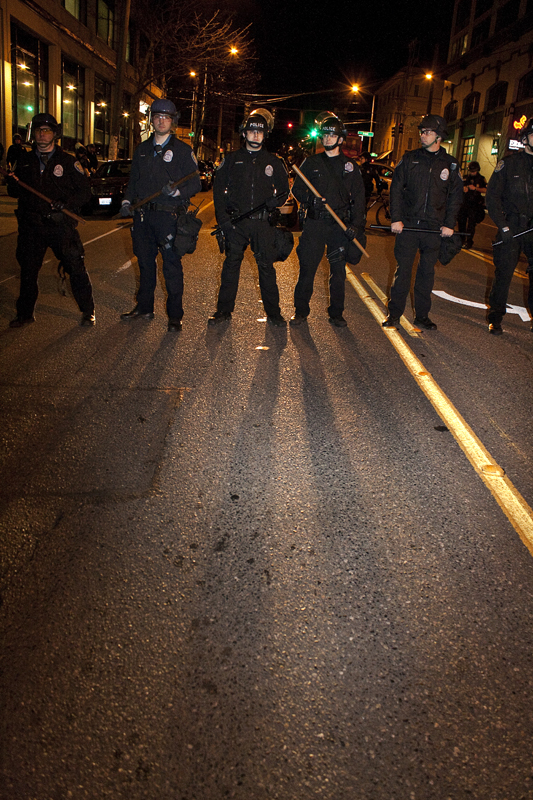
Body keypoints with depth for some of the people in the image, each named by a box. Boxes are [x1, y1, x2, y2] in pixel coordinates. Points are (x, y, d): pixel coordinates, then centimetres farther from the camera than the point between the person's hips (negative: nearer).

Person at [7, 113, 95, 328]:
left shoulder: (68, 161, 2)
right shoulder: (25, 161, 12)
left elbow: (84, 191, 1)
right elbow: (15, 192, 16)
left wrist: (67, 203, -16)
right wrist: (11, 181, -6)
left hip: (61, 224, -3)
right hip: (31, 225, 4)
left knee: (76, 267, -4)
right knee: (28, 270, 10)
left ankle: (88, 311, 10)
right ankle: (24, 313, 24)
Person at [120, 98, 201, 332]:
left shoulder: (182, 150, 2)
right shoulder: (142, 149, 17)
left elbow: (195, 184, -2)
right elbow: (133, 180, 22)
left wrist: (177, 191, -20)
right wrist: (127, 201, 7)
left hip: (170, 216, -5)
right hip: (143, 215, 5)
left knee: (172, 266, -4)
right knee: (145, 263, 13)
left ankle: (175, 315, 4)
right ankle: (144, 307, 26)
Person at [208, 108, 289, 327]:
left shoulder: (273, 162, 9)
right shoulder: (232, 159, 9)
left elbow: (284, 188, 16)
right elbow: (218, 189, 8)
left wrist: (276, 200, -8)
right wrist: (222, 218, -3)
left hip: (263, 223, 0)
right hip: (235, 222, 0)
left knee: (266, 267, 1)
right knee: (231, 265, 4)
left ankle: (273, 312, 10)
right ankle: (224, 310, 13)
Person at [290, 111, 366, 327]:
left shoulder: (349, 166, 9)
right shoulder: (311, 163, 10)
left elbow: (359, 198, 7)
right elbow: (297, 189, 12)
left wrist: (356, 225, -4)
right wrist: (310, 200, -9)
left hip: (340, 225, 0)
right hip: (314, 223, 0)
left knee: (338, 270, 4)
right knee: (307, 268, -3)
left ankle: (336, 313, 15)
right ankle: (301, 311, 9)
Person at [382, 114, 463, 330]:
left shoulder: (450, 164, 7)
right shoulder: (409, 159, 5)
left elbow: (456, 197, 10)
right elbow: (396, 189, 4)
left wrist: (449, 224, 1)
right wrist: (396, 219, -5)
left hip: (434, 229, 1)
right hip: (408, 225, -1)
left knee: (427, 272, 7)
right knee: (402, 269, -1)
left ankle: (422, 314, 17)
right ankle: (394, 313, 9)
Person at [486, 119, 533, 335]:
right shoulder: (509, 163, 1)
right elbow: (492, 197, 0)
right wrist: (503, 226, -8)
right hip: (512, 227, -3)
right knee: (503, 272, 0)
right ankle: (495, 319, 12)